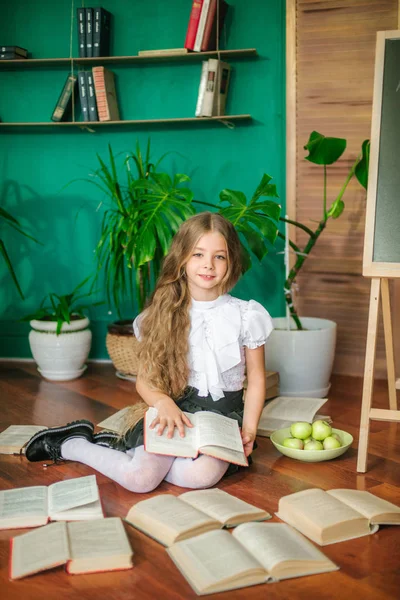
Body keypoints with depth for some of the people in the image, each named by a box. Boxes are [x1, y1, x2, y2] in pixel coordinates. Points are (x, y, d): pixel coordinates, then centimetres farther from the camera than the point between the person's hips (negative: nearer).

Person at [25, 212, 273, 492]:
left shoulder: (246, 315, -1)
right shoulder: (163, 315, 1)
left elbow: (256, 379, 5)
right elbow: (145, 378, 1)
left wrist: (249, 431, -7)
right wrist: (164, 402, -21)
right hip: (177, 409, -1)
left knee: (204, 474, -32)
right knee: (140, 479, -26)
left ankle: (119, 446, -8)